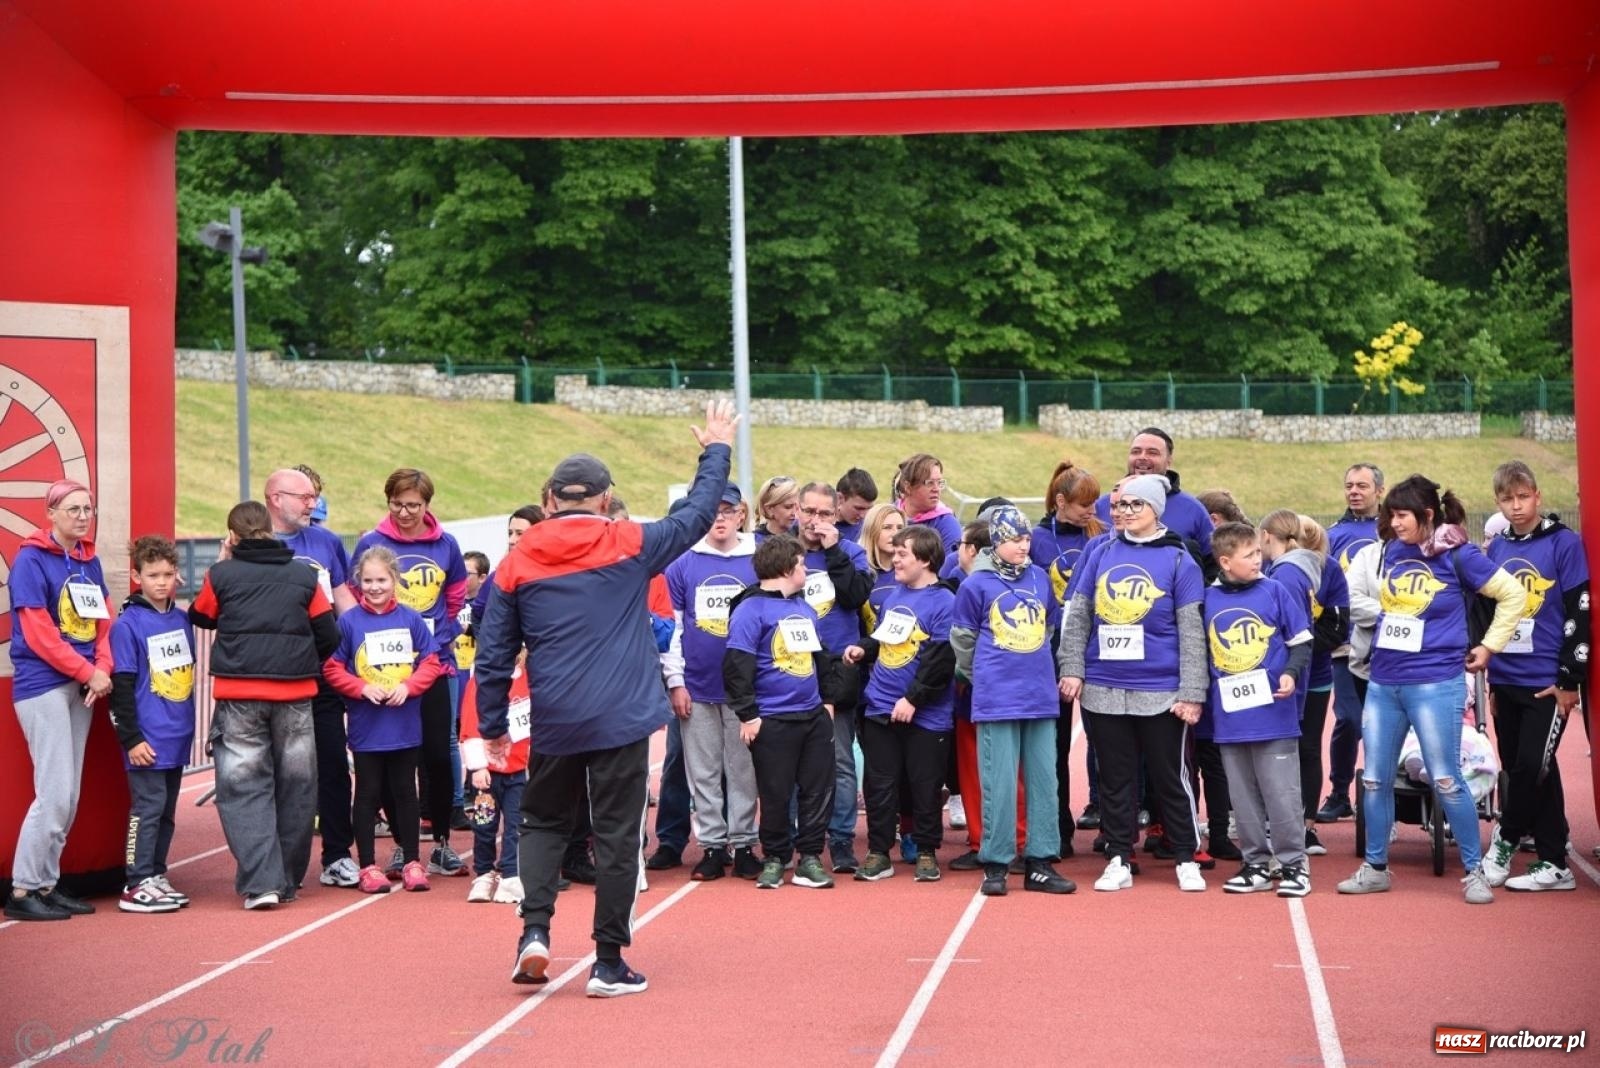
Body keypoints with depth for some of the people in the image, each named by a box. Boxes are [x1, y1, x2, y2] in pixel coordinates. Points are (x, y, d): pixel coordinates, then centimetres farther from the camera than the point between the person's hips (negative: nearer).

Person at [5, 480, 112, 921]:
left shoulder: (89, 562, 12)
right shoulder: (31, 560, -8)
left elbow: (104, 621, 13)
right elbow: (39, 634, -14)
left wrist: (102, 669, -5)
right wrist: (88, 672, -13)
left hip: (81, 687, 7)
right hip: (42, 687, -7)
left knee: (69, 796, 8)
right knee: (55, 793, -10)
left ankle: (46, 883, 16)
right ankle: (23, 891, -2)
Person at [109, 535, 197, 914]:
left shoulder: (182, 620, 10)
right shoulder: (128, 625, -9)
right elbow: (121, 687, -11)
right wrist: (131, 738, -14)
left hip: (178, 737, 7)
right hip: (148, 739, -7)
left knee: (167, 811, 11)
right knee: (147, 808, -6)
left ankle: (156, 875, 19)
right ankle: (137, 885, 0)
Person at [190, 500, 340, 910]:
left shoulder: (222, 575, -1)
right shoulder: (304, 575, 4)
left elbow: (200, 617, 16)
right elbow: (329, 635, 6)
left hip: (238, 694, -2)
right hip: (294, 695, 2)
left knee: (245, 788, 2)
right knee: (294, 786, 13)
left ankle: (261, 881, -11)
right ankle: (288, 880, 21)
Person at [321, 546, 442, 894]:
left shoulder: (411, 620, 0)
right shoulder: (348, 622, -4)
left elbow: (430, 663, 2)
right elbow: (332, 669, -2)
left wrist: (407, 686, -13)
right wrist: (363, 688, -15)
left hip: (405, 725, 1)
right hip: (366, 726, -1)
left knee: (404, 792, 10)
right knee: (368, 794, 6)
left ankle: (412, 862, 19)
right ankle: (368, 866, 13)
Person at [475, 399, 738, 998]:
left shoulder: (516, 564, 4)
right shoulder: (630, 545, -1)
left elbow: (493, 656, 4)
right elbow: (698, 515, 11)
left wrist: (491, 727, 12)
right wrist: (717, 451, 25)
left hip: (552, 723, 2)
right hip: (622, 721, -2)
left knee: (543, 823, 20)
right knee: (617, 836, 5)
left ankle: (535, 928, 2)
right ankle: (609, 963, 9)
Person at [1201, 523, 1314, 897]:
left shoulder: (1274, 591, -2)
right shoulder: (1208, 600, 4)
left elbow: (1302, 641, 1)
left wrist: (1291, 673, -14)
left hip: (1273, 712, -3)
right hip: (1229, 716, 3)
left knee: (1281, 794, 1)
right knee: (1243, 796, 11)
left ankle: (1293, 864, 11)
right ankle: (1255, 863, 21)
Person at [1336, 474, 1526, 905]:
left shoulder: (1457, 555, -8)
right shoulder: (1390, 552, 6)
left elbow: (1514, 595, -2)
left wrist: (1488, 647, -1)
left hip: (1435, 685, -5)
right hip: (1383, 683, 6)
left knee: (1446, 781, -3)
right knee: (1375, 780, 8)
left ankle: (1474, 871, 10)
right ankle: (1375, 868, 21)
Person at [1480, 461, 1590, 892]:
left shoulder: (1564, 544, -6)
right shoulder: (1496, 550, 10)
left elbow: (1579, 615, -9)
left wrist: (1569, 680, -12)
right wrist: (1485, 676, 16)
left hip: (1547, 682, -6)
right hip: (1506, 681, 6)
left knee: (1532, 767, -9)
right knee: (1521, 771, 7)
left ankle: (1505, 838, 12)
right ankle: (1553, 863, 15)